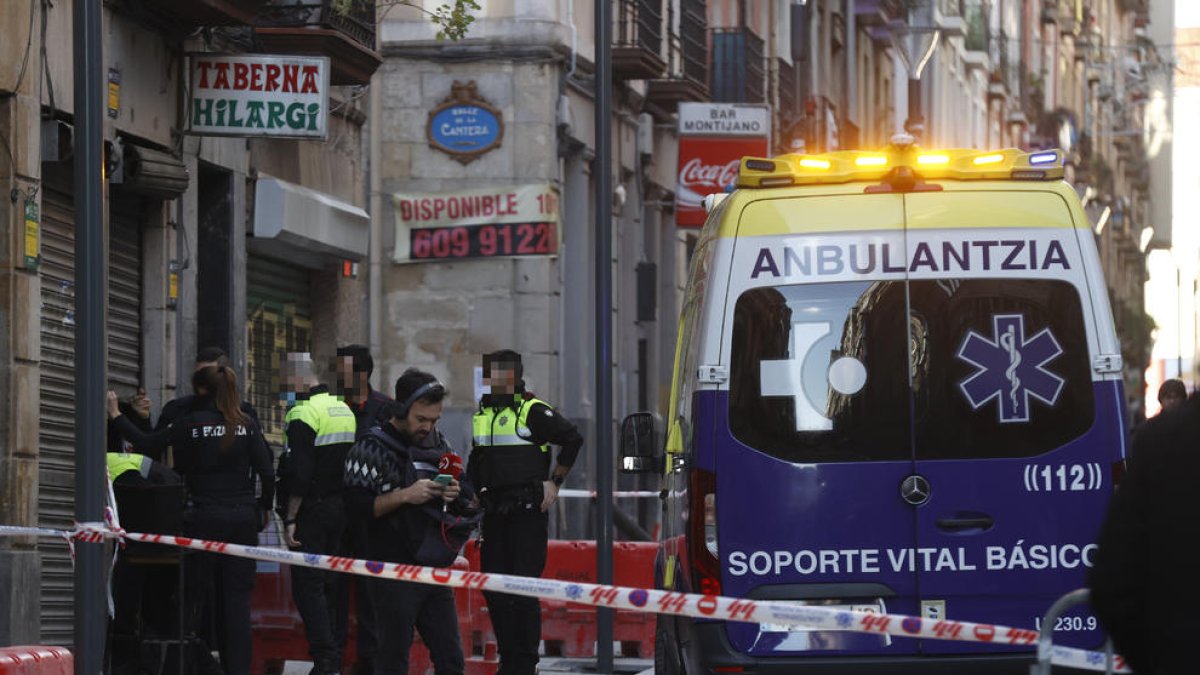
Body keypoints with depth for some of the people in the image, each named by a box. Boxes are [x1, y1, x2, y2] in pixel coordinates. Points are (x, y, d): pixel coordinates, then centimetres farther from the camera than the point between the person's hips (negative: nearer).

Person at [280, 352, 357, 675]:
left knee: (307, 585, -5)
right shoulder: (344, 410, 12)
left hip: (313, 510, -8)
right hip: (342, 509, 8)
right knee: (332, 584, 14)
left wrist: (291, 519, -15)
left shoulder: (303, 414, -15)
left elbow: (299, 475, -19)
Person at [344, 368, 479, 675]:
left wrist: (453, 493, 0)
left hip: (435, 568, 6)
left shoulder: (438, 443, 14)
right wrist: (405, 495, -22)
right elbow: (356, 506, -14)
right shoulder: (372, 448, -7)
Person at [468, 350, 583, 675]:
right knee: (494, 587, 7)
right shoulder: (482, 414, 15)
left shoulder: (533, 411, -8)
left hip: (528, 512, -7)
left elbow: (572, 438, -10)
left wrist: (554, 482, -8)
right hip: (494, 513, 7)